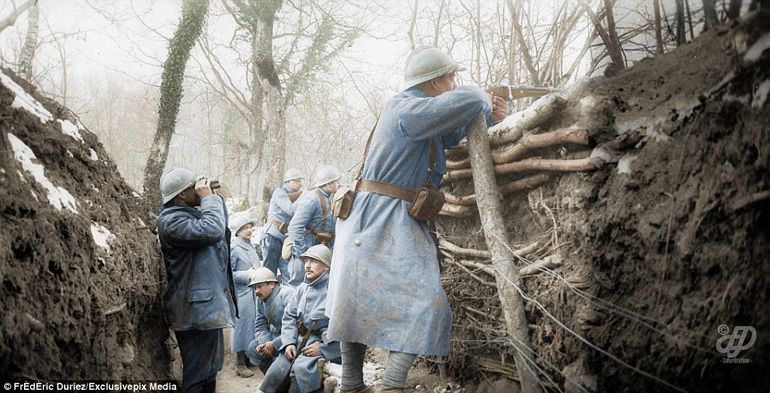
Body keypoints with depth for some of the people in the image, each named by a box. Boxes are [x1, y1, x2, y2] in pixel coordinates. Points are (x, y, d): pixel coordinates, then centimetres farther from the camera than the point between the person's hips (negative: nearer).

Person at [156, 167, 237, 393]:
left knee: (211, 370, 21)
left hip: (209, 306, 11)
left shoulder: (190, 213, 15)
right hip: (196, 311, -11)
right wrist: (209, 198, -19)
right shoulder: (171, 220, -18)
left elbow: (222, 230, 22)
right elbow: (212, 230, -31)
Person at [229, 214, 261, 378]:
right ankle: (240, 364, 7)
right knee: (243, 326, -2)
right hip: (242, 292, -7)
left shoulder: (251, 246, 13)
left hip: (255, 291, 8)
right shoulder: (233, 248, -10)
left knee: (255, 326, 12)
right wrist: (246, 275, -15)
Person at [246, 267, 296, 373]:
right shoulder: (261, 299, 3)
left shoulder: (287, 295, -24)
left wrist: (274, 345, -26)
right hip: (276, 334, 8)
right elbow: (260, 326, 6)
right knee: (253, 348, -4)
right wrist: (263, 343, -16)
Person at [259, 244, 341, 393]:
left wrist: (323, 348, -20)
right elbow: (289, 316, 16)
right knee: (277, 370, -13)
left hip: (327, 346, -6)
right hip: (300, 341, 6)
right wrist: (289, 342, -1)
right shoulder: (302, 288, 15)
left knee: (302, 368, -30)